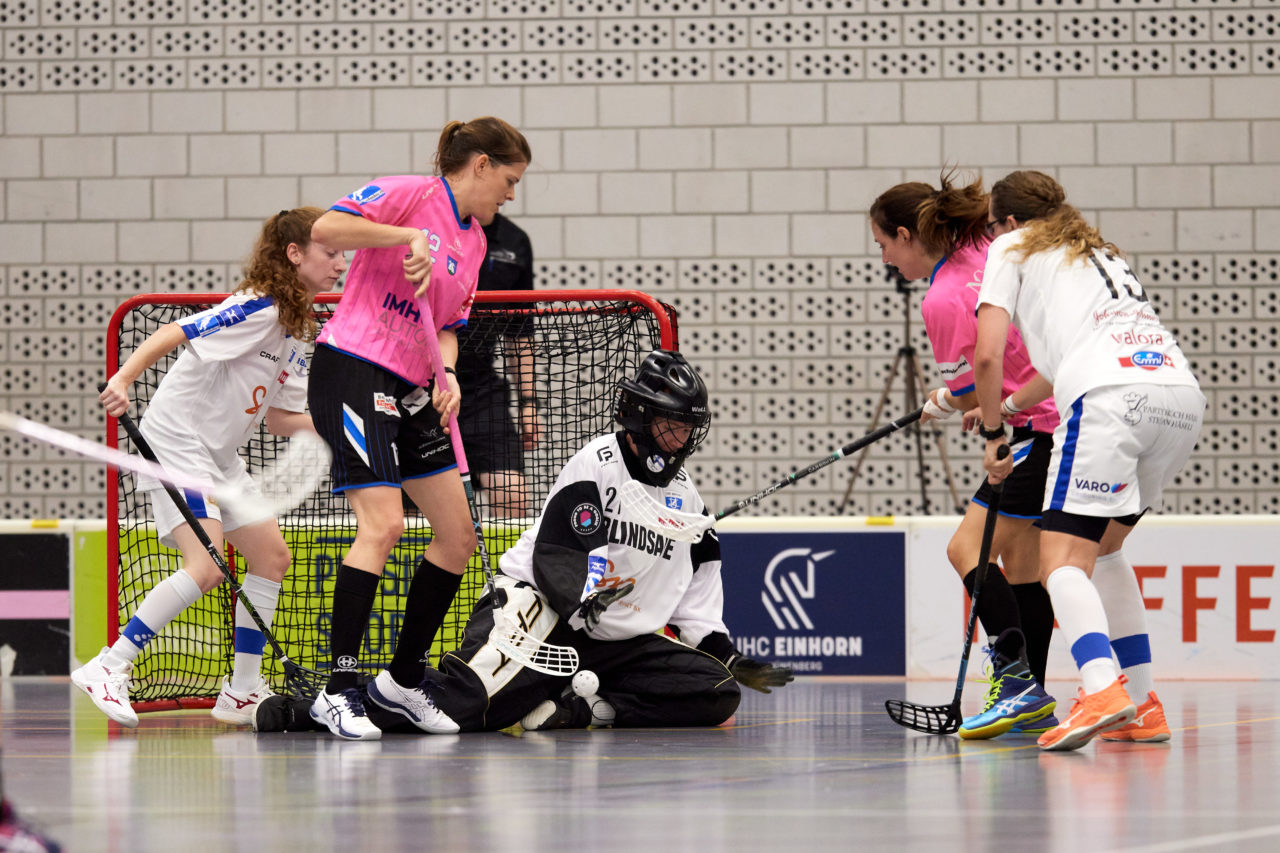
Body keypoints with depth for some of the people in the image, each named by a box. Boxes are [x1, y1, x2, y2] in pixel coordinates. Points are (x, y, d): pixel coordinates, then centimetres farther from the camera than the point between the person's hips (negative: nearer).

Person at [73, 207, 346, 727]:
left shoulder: (298, 331, 11)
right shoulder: (259, 310, -18)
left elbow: (276, 416, 14)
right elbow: (173, 334, -24)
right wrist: (123, 379, -37)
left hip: (219, 453, 10)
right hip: (176, 443, -10)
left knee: (271, 556, 8)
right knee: (206, 567, -22)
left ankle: (242, 694, 15)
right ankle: (108, 669, -16)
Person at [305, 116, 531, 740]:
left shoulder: (473, 244, 17)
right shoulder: (410, 195, -7)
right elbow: (326, 228, -20)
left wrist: (447, 373, 1)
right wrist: (409, 236, -23)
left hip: (411, 393, 9)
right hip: (352, 372, -9)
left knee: (458, 535, 7)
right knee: (383, 524, -20)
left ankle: (403, 680, 19)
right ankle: (338, 690, -17)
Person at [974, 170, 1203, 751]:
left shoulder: (1013, 247, 18)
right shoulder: (1098, 252, 38)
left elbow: (988, 354, 7)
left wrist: (993, 435, 19)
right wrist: (1000, 408, 58)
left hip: (1111, 397, -7)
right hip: (1183, 393, 7)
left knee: (1063, 560, -11)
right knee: (1102, 547, 23)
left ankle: (1102, 688, -37)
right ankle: (1142, 708, 16)